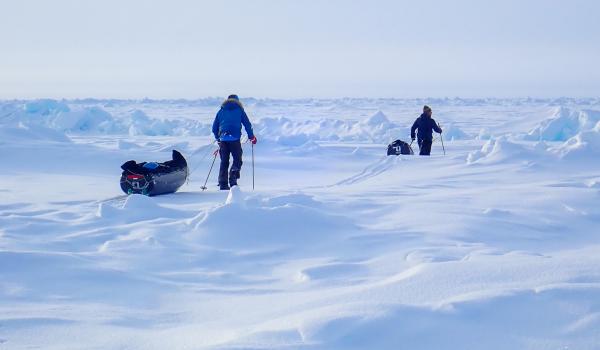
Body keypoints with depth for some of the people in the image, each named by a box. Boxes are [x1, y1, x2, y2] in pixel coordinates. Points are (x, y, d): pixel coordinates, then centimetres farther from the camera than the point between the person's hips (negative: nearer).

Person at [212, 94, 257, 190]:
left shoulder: (221, 111, 18)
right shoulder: (239, 110, 11)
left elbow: (214, 127, 19)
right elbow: (247, 124, 10)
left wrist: (218, 138, 32)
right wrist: (251, 137, 21)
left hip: (223, 139, 3)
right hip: (235, 138, -3)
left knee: (224, 162, 8)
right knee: (237, 160, 4)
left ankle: (223, 184, 4)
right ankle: (233, 178, -17)